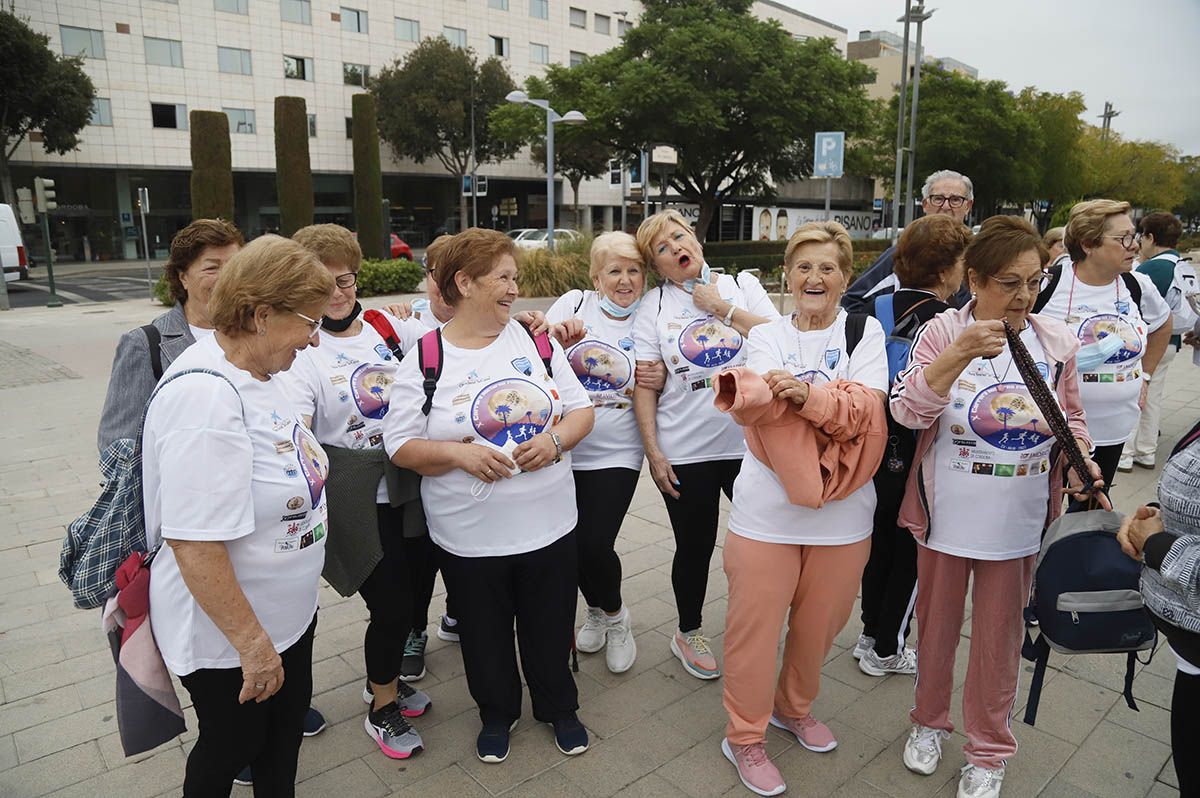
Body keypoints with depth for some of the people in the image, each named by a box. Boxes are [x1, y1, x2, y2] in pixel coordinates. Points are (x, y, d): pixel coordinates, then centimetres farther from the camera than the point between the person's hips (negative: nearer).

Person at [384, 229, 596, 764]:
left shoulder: (536, 341, 1)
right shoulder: (425, 360, -7)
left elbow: (581, 409, 4)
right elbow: (400, 447, -7)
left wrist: (556, 439, -16)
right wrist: (459, 453, -23)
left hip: (549, 524, 2)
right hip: (469, 535, -2)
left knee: (551, 627, 18)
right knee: (485, 633, 17)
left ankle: (558, 707, 45)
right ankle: (497, 713, 45)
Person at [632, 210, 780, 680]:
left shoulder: (742, 287, 4)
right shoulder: (653, 306, 0)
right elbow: (644, 385, -4)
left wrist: (722, 307, -11)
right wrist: (653, 452, -9)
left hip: (750, 442, 2)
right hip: (685, 453, -1)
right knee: (695, 548, 12)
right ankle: (688, 634, 35)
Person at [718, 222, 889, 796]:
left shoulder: (865, 332, 2)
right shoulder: (766, 337, 4)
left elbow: (865, 409, -15)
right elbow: (767, 404, -15)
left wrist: (809, 394, -32)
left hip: (840, 512, 1)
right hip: (767, 508, -1)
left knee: (819, 623, 16)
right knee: (754, 623, 5)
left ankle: (795, 708, 44)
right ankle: (745, 736, 26)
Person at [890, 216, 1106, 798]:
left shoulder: (1057, 342, -2)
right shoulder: (943, 332, -10)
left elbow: (1071, 420, 11)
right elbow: (907, 410, -21)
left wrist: (1080, 461, -9)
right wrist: (958, 355, -33)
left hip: (1020, 520, 2)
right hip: (946, 515, -1)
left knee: (1000, 635, 15)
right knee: (937, 625, 17)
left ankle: (988, 749, 36)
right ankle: (929, 720, 43)